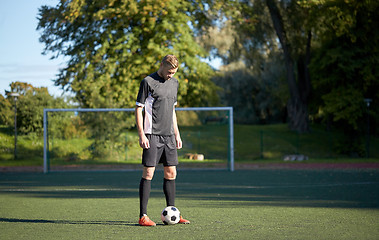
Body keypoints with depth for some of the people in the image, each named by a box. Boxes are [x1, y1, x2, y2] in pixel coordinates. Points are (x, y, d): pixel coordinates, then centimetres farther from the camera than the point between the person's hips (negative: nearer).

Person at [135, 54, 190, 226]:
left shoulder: (174, 83, 14)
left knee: (171, 173, 8)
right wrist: (141, 135, -13)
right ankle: (143, 216, -5)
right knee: (148, 172, -8)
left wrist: (177, 134, 18)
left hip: (168, 135, 7)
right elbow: (138, 109, -7)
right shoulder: (148, 82, -6)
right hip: (152, 135, -7)